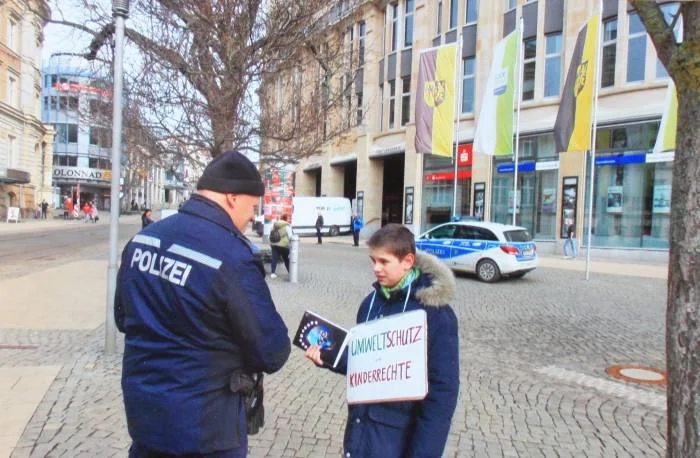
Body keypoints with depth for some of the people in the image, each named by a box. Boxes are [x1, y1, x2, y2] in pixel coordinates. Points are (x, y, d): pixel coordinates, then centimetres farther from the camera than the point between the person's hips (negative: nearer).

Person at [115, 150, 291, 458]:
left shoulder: (142, 238, -1)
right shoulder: (232, 258, -24)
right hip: (201, 423, -6)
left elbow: (122, 317, 12)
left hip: (141, 407, 7)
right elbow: (272, 353, -18)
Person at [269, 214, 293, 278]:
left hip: (274, 244, 4)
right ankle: (290, 272, 17)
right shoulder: (287, 226, -6)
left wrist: (271, 243, 20)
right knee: (287, 259, 10)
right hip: (283, 245, -4)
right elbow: (290, 236, -10)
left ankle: (272, 273, -5)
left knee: (274, 259, 4)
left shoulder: (274, 225, 12)